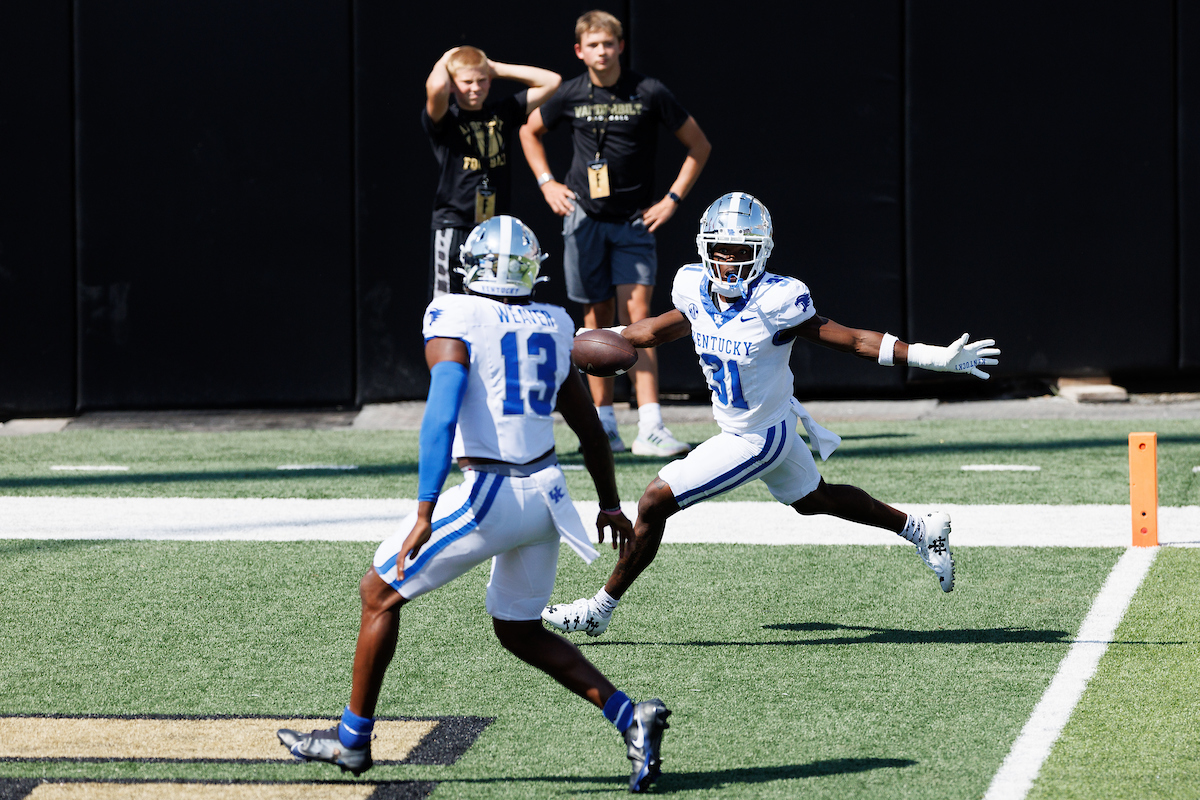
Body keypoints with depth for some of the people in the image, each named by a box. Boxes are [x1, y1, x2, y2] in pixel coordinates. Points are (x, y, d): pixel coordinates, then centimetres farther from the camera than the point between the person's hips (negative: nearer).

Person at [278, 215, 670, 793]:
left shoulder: (455, 320, -8)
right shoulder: (552, 327, 11)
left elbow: (441, 418, -20)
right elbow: (589, 428, 21)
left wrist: (425, 515, -23)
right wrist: (609, 504, 34)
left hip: (489, 496, -6)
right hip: (547, 493, 6)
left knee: (380, 593, 11)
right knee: (520, 632, 22)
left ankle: (352, 739, 18)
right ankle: (630, 717, 6)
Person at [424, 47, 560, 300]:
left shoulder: (502, 113, 8)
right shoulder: (444, 119, -7)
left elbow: (551, 81, 8)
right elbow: (436, 87, -30)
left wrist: (497, 69, 4)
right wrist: (444, 61, -7)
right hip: (454, 228, -5)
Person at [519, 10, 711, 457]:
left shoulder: (649, 94, -6)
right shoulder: (570, 96, 0)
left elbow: (699, 146, 3)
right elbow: (529, 131, 20)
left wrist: (672, 199, -3)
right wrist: (547, 184, 9)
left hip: (634, 221, -2)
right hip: (585, 218, 2)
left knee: (636, 316, -12)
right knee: (598, 319, 5)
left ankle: (650, 428, -18)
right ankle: (603, 424, 13)